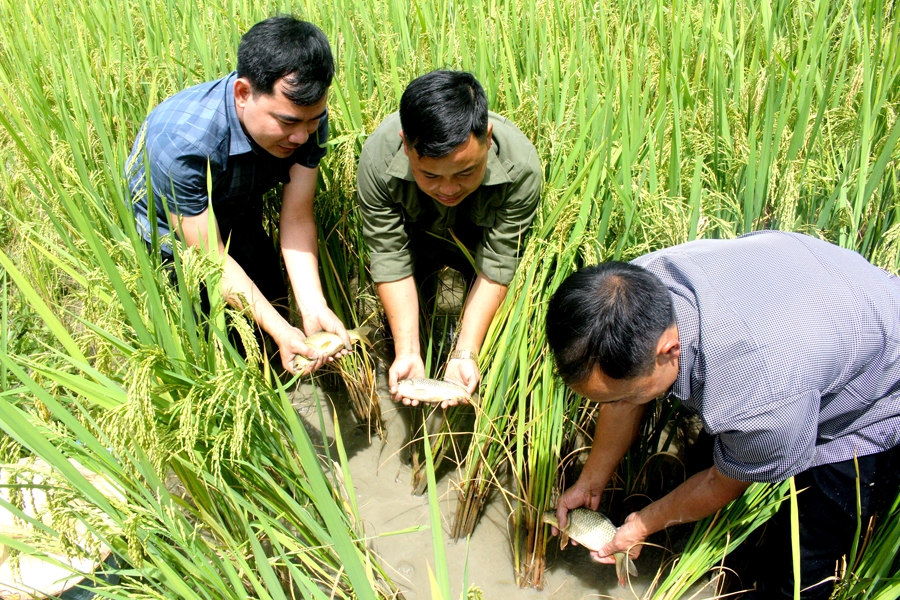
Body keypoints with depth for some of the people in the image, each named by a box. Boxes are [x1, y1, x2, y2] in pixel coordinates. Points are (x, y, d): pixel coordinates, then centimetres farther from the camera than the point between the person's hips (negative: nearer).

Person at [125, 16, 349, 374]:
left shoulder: (307, 118, -27)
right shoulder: (182, 142, -41)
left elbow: (297, 218, -24)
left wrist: (314, 308, -35)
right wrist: (281, 331, -38)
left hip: (237, 219, 5)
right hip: (167, 235, -4)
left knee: (272, 313, 10)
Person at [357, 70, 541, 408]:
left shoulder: (521, 166, -37)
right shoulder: (378, 159, -36)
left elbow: (495, 268, -31)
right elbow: (390, 260, -29)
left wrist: (465, 354, -37)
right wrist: (407, 352, -34)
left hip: (484, 239, 0)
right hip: (415, 234, 1)